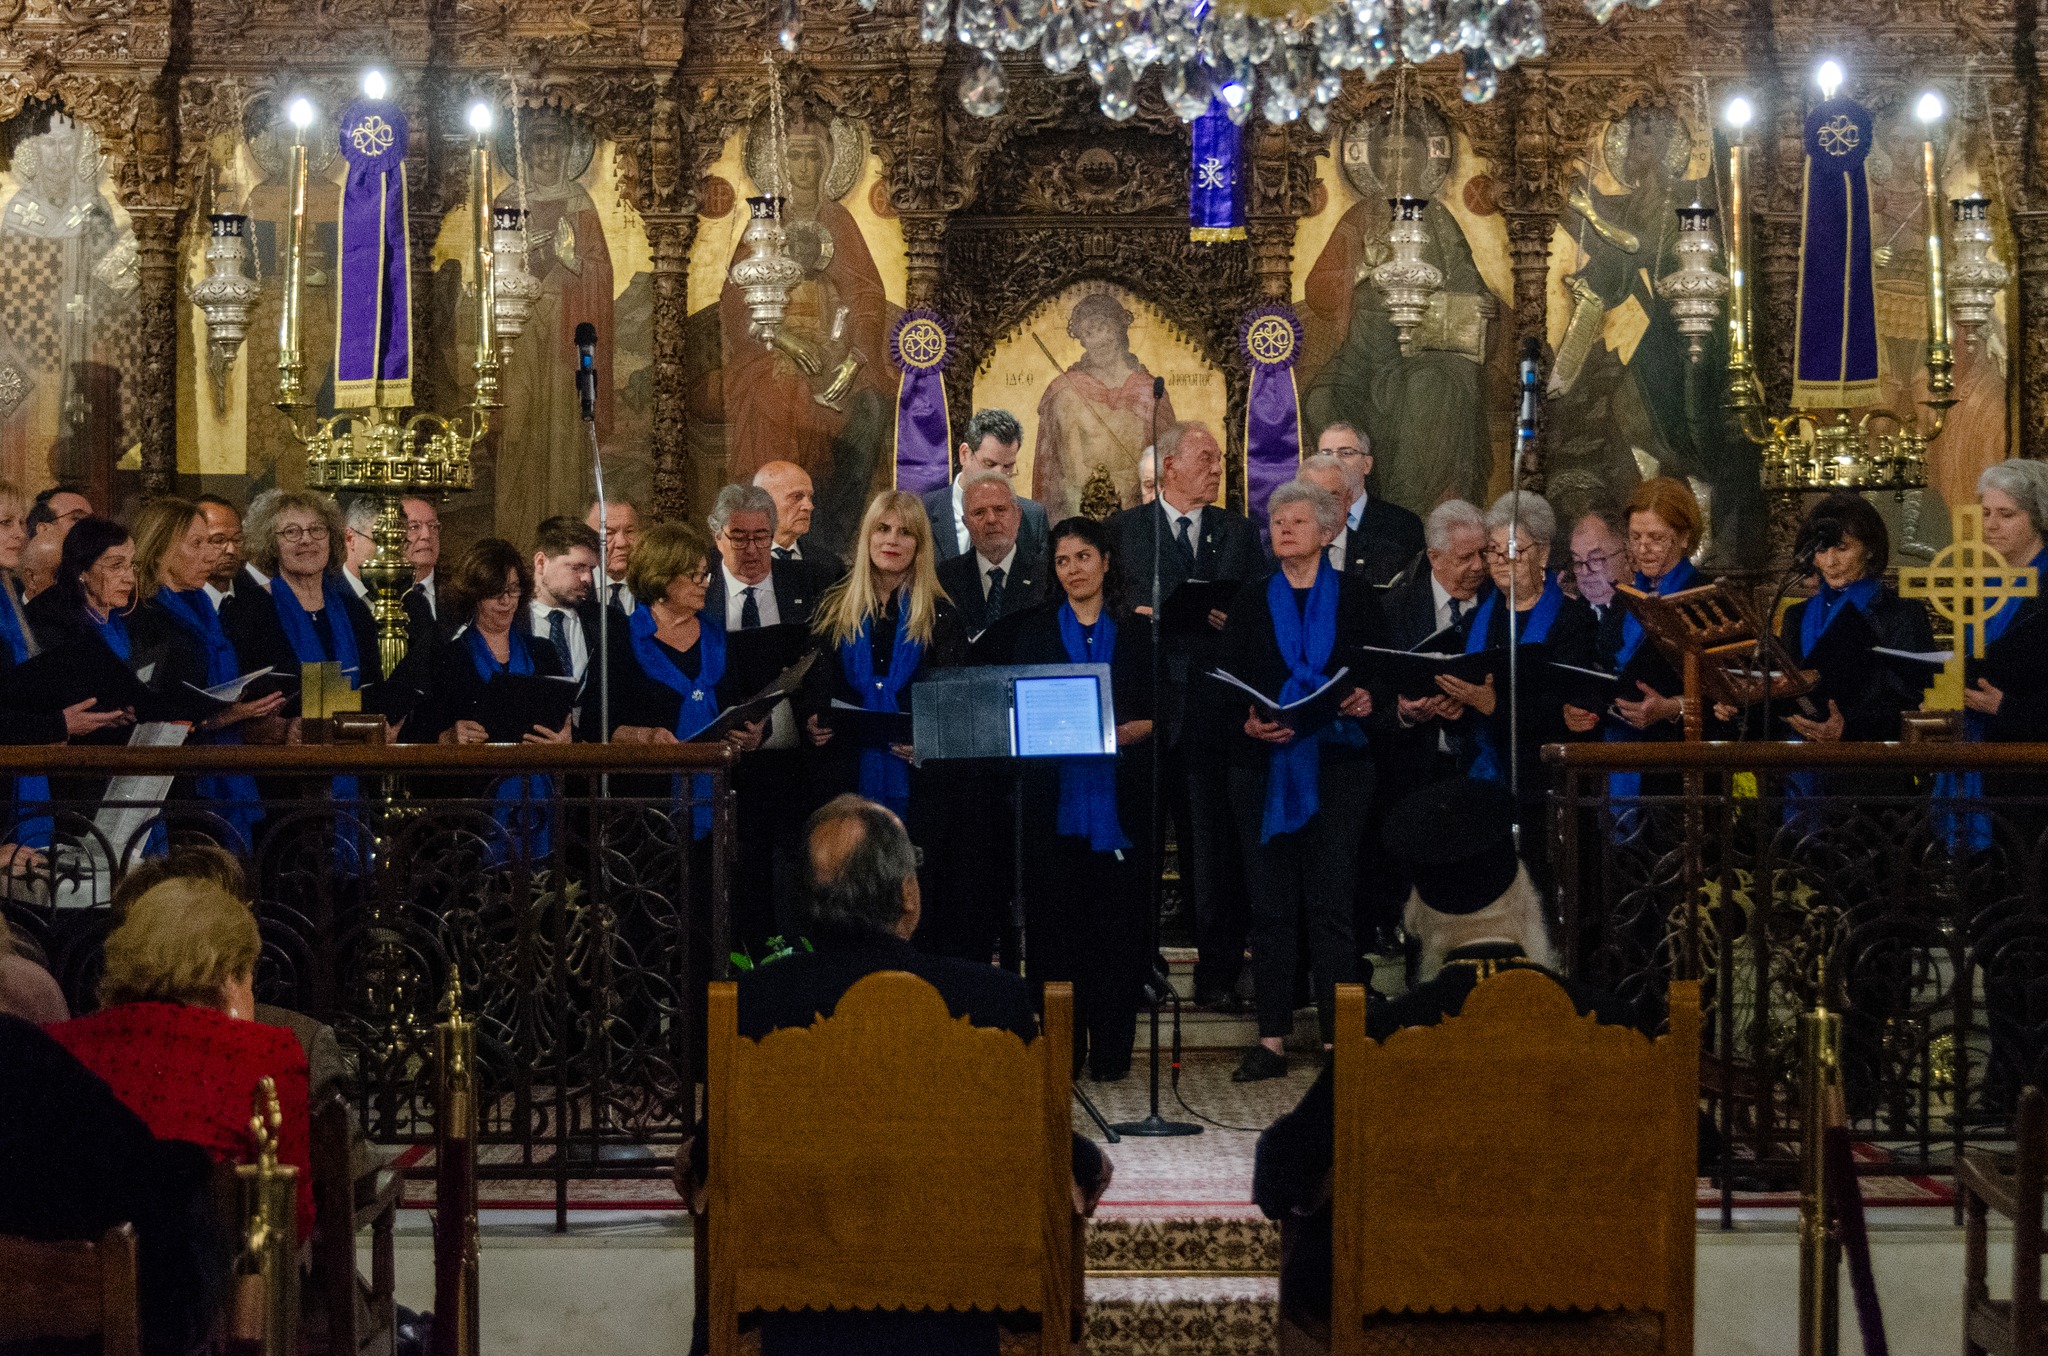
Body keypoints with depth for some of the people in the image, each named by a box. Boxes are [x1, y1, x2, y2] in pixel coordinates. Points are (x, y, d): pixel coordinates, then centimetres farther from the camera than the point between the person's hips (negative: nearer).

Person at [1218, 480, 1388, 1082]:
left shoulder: (1354, 594, 7)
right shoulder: (1253, 600, 10)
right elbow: (1228, 684, 7)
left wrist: (1367, 699, -15)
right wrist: (1248, 721, -13)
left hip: (1337, 765, -2)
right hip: (1265, 766, 2)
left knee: (1330, 901, -3)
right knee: (1270, 903, 2)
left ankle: (1339, 1035, 1)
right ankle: (1272, 1038, 6)